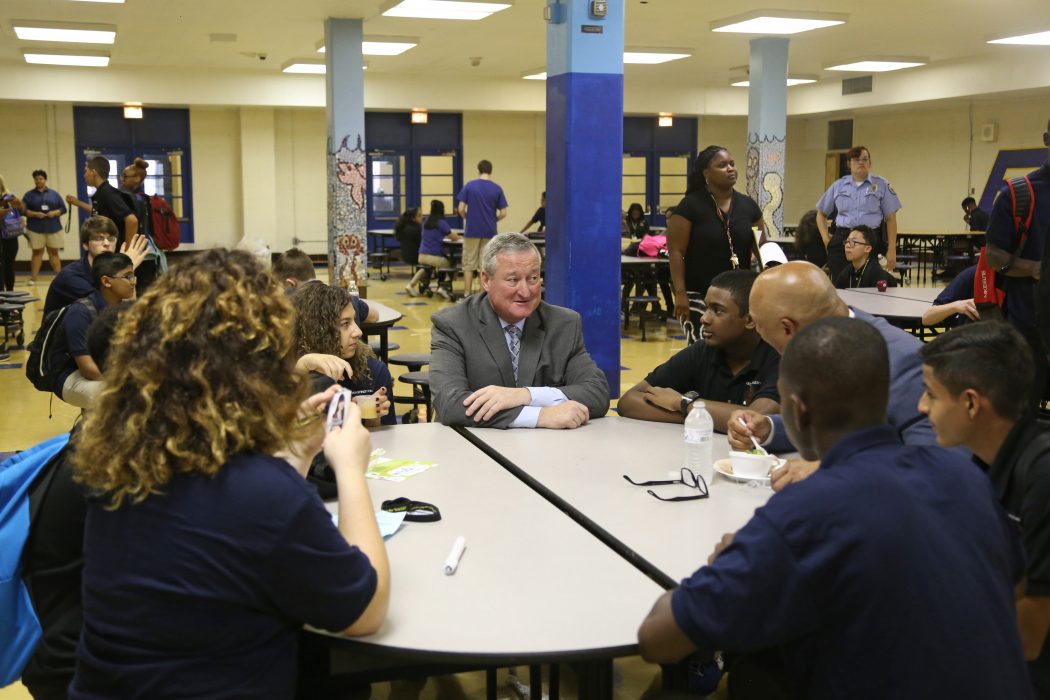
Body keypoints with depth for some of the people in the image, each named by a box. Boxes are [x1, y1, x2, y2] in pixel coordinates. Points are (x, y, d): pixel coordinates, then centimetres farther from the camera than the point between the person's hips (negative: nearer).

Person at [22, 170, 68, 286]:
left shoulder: (54, 194, 9)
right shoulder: (29, 195, 5)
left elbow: (63, 209, 7)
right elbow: (23, 210, -1)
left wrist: (55, 213, -12)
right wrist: (35, 214, -16)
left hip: (53, 228, 1)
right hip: (36, 229, -1)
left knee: (54, 252, 5)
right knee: (37, 252, 0)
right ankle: (33, 278, 3)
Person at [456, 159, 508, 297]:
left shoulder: (469, 186, -4)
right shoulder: (497, 189, -1)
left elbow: (461, 209, -7)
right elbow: (503, 213, -3)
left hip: (472, 231, -1)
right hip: (489, 232, 1)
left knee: (469, 265, 8)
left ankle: (467, 296, 7)